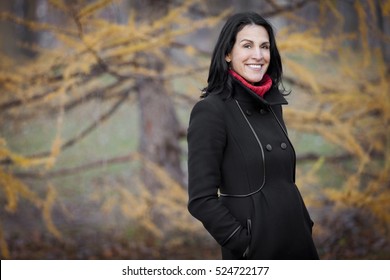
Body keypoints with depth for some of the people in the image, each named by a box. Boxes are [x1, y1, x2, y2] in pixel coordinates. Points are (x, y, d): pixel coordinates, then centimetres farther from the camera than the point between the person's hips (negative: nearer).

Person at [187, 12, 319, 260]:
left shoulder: (273, 104, 7)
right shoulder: (210, 111, -12)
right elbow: (201, 199, -16)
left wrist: (305, 226, 8)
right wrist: (246, 245, -16)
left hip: (297, 240, 6)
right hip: (256, 249, -6)